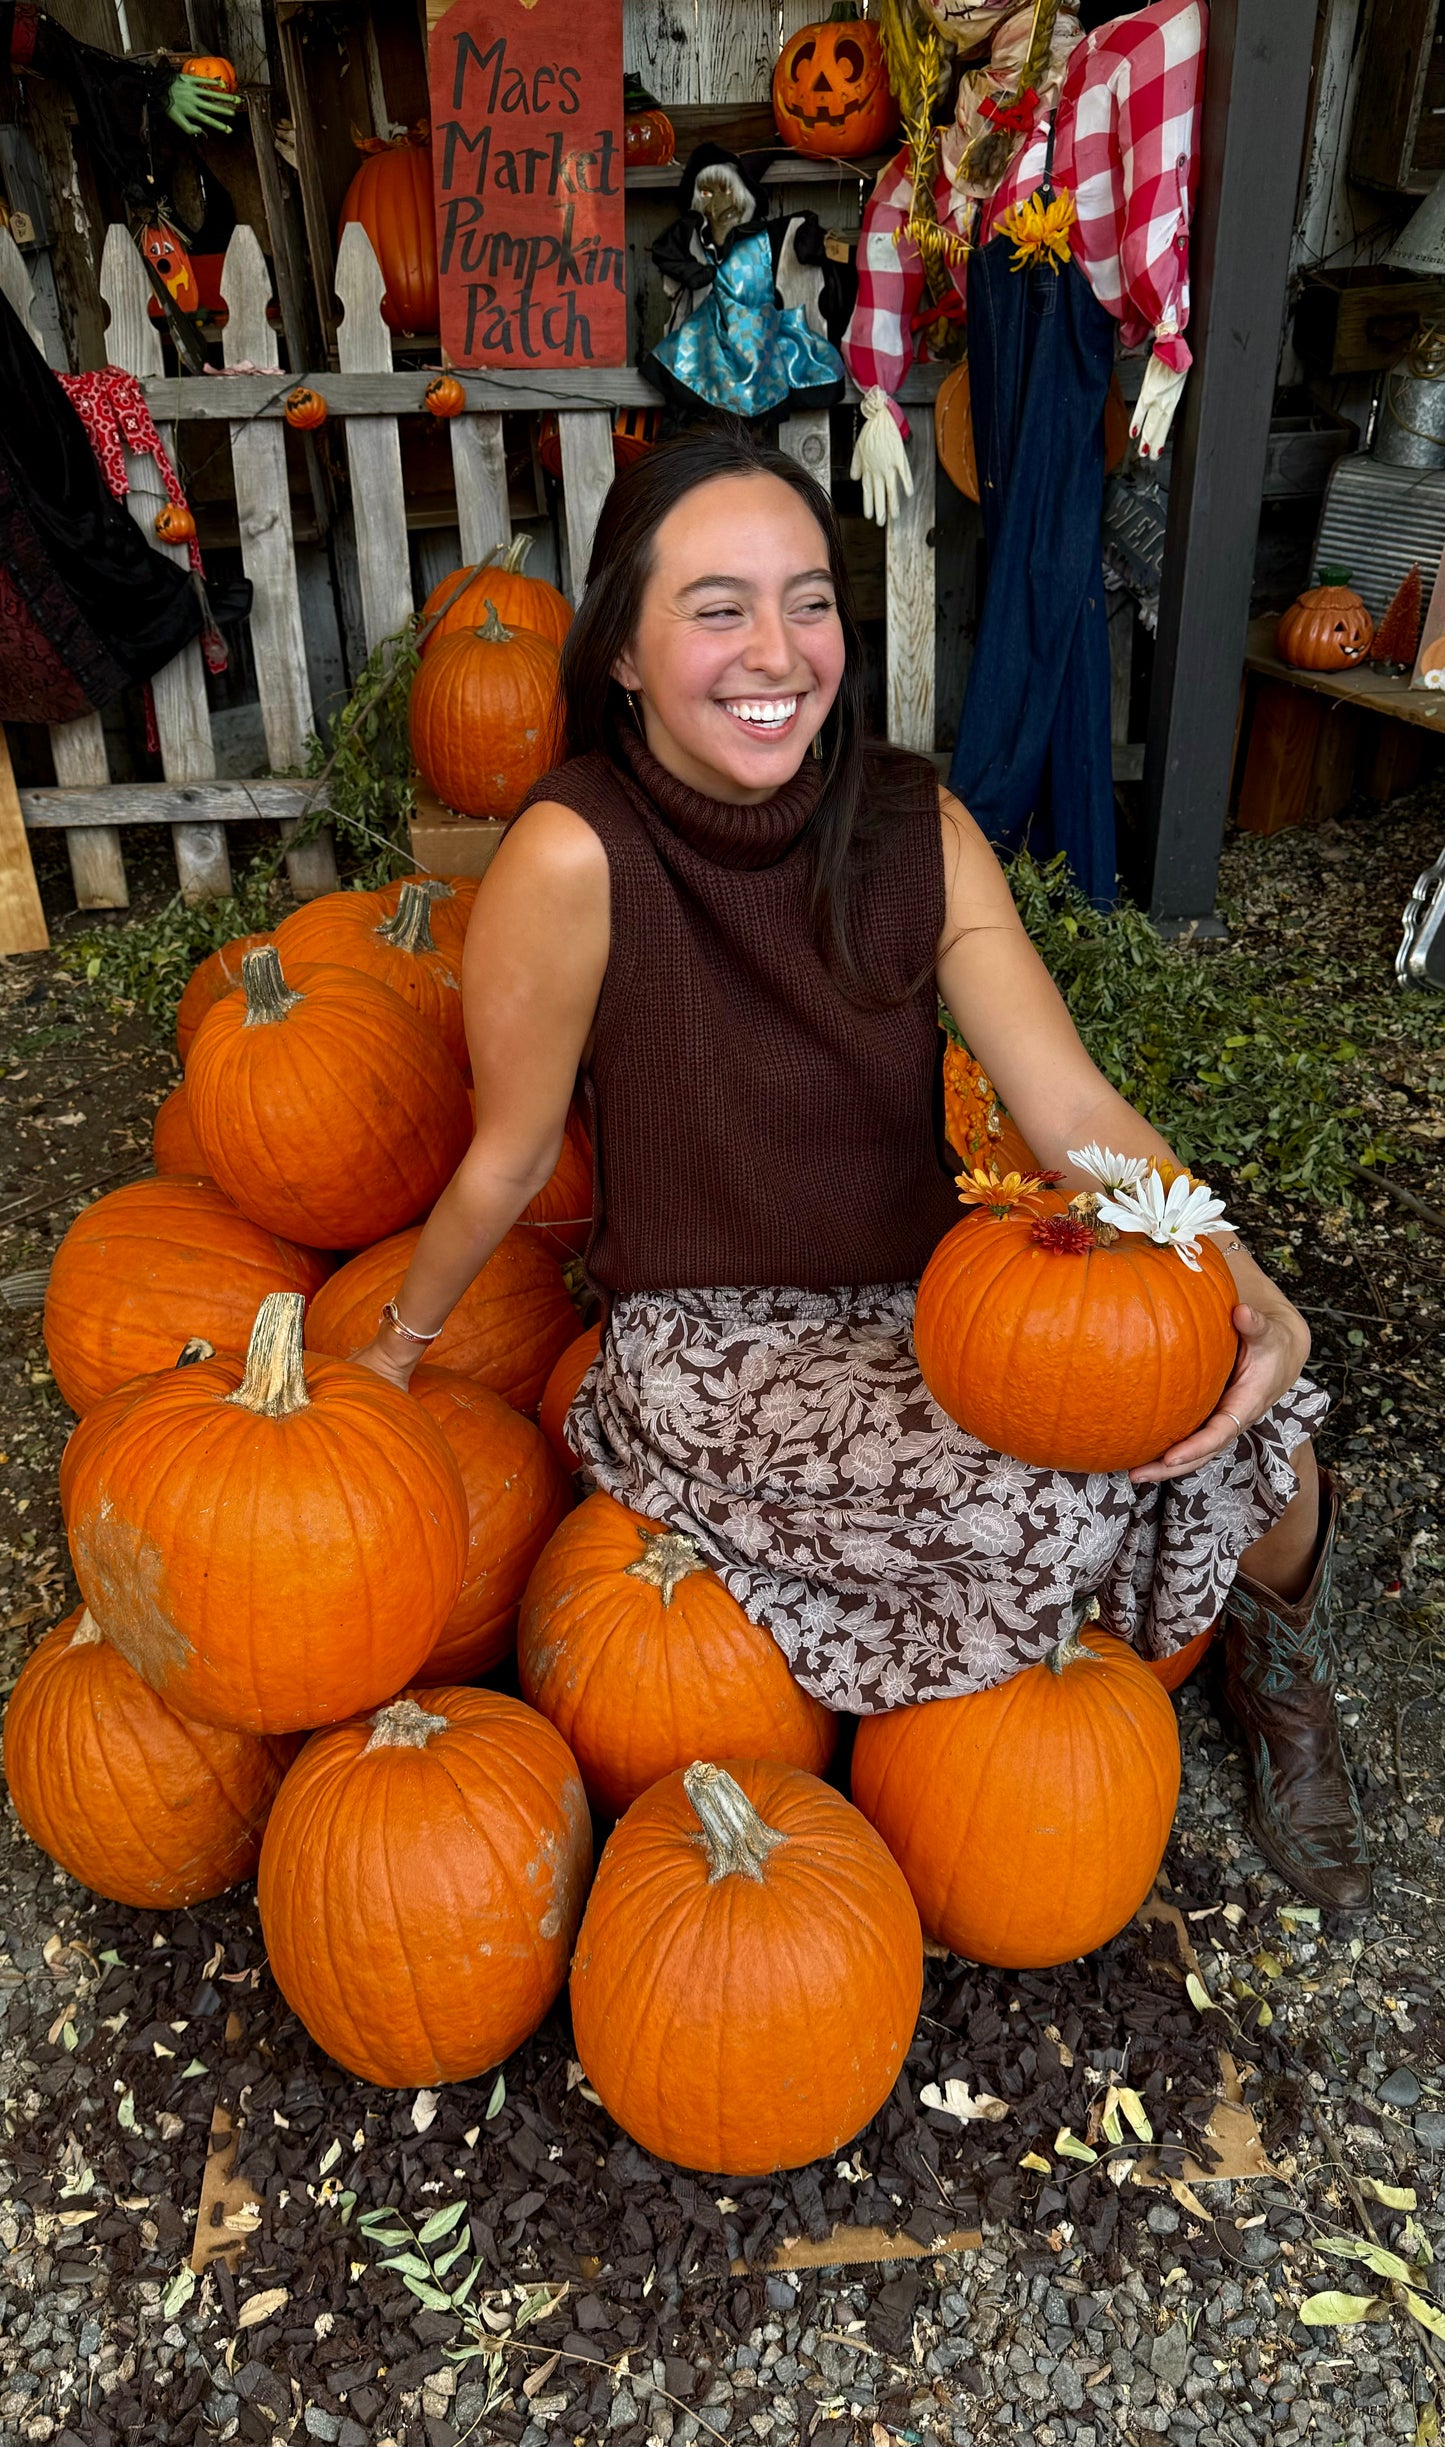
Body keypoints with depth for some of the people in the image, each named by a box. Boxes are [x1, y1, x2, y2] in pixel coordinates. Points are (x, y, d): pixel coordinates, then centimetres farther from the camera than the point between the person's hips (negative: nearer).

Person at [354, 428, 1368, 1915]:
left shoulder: (913, 828, -7)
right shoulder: (573, 862, -21)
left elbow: (1072, 1108, -11)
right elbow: (509, 1159, -8)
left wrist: (1244, 1291, -27)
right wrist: (396, 1343, 5)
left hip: (917, 1308, 4)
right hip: (708, 1356, -4)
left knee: (1240, 1414, -17)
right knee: (1089, 1481, -25)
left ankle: (1274, 1655, 20)